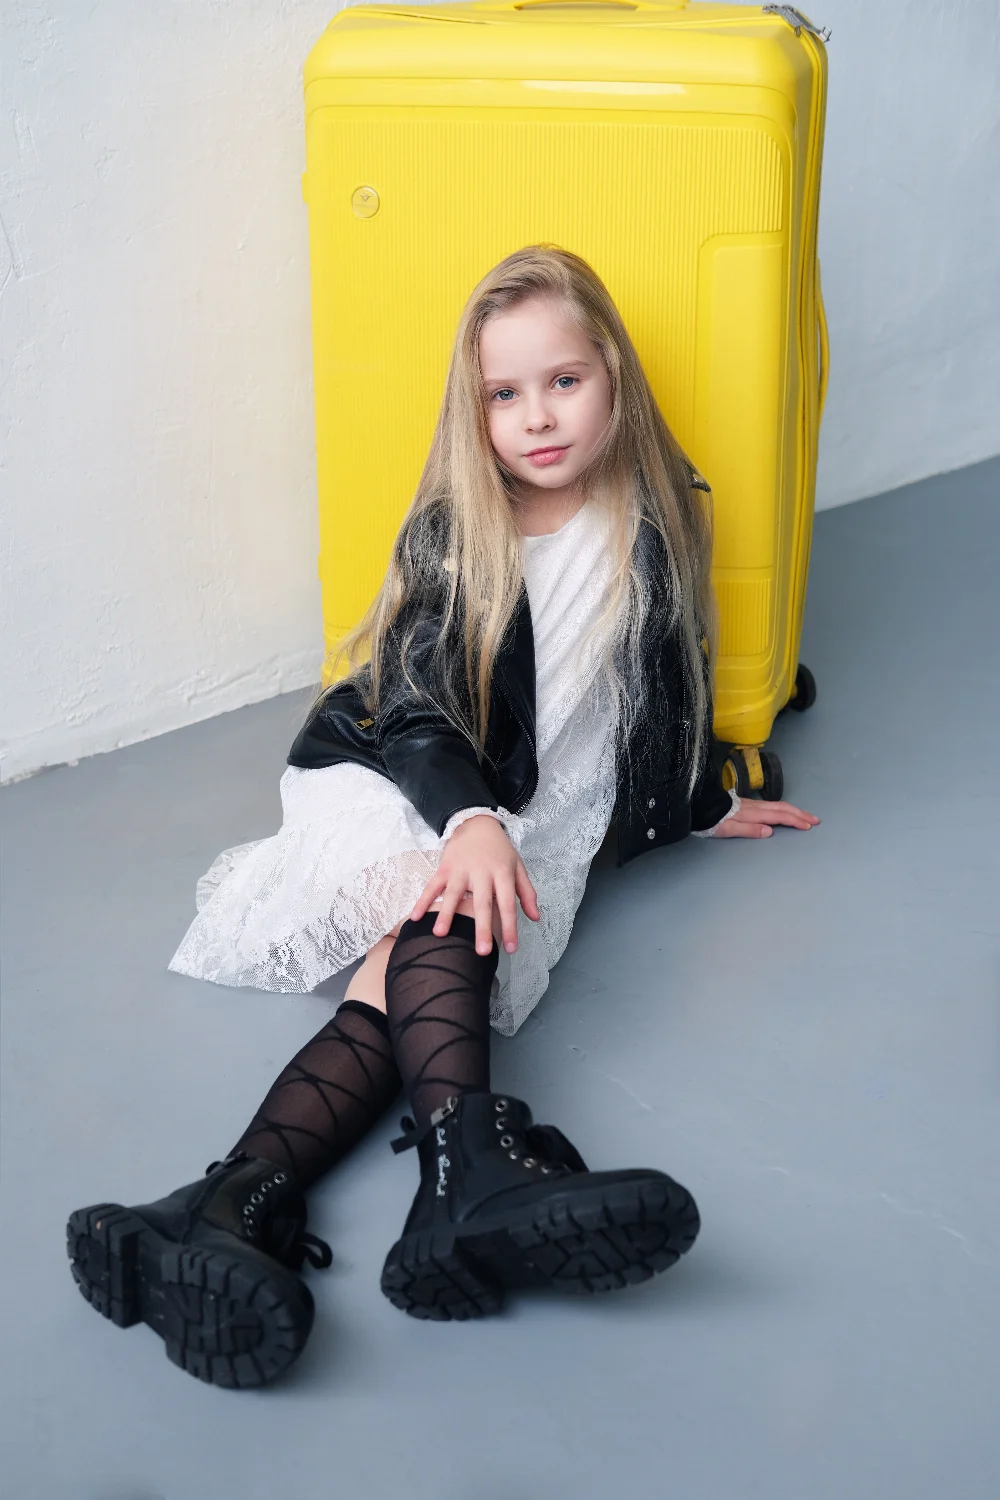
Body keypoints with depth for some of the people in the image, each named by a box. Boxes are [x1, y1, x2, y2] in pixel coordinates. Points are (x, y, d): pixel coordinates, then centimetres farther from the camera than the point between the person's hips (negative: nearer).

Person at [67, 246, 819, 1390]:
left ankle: (239, 1198, -52)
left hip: (537, 818, 1)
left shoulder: (655, 531, 5)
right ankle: (468, 1172, -59)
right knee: (438, 910, -37)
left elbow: (671, 691, 20)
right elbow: (417, 706, -13)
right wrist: (471, 820, -33)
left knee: (410, 969, -31)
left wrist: (706, 805, 32)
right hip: (393, 782, -1)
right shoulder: (447, 534, -2)